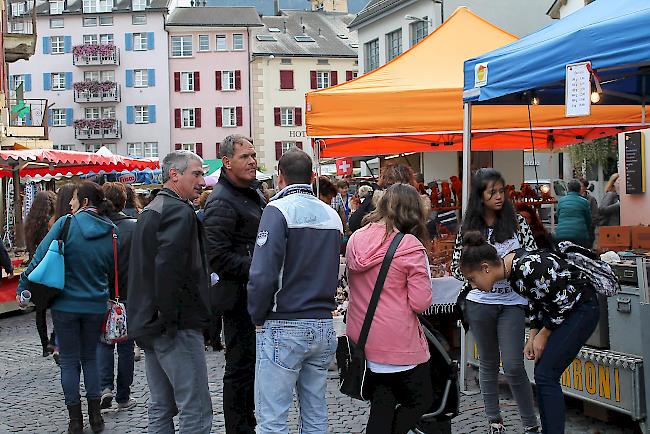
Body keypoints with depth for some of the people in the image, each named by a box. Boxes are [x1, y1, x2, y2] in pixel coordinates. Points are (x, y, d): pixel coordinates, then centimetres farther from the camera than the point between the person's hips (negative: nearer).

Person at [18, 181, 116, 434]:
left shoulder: (66, 224, -13)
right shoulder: (110, 231, -2)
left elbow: (40, 258, -12)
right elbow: (113, 271, 8)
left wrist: (24, 287, -3)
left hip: (66, 304, -3)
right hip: (96, 306, 3)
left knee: (69, 361, 8)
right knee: (90, 358, 17)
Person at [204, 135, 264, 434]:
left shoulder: (254, 192, 14)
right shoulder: (222, 203, -16)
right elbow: (218, 258, -23)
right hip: (239, 295, -9)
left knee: (252, 362, 18)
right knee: (240, 367, -1)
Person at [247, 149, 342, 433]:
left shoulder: (278, 210, -11)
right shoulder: (332, 215, 9)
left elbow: (263, 274, -17)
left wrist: (258, 317, -5)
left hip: (283, 327, -7)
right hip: (323, 326, 7)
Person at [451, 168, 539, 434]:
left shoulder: (517, 222, 0)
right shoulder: (468, 228, 1)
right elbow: (456, 268, 3)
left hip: (512, 302, -1)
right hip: (479, 303, 1)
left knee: (513, 366, -7)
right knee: (488, 363, 12)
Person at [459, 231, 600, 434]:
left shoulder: (527, 267, -30)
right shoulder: (510, 267, -2)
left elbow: (566, 299, -22)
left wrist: (543, 334, -10)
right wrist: (533, 336, 3)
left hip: (580, 308, -9)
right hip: (560, 309, 9)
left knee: (546, 375, -10)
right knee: (542, 374, 8)